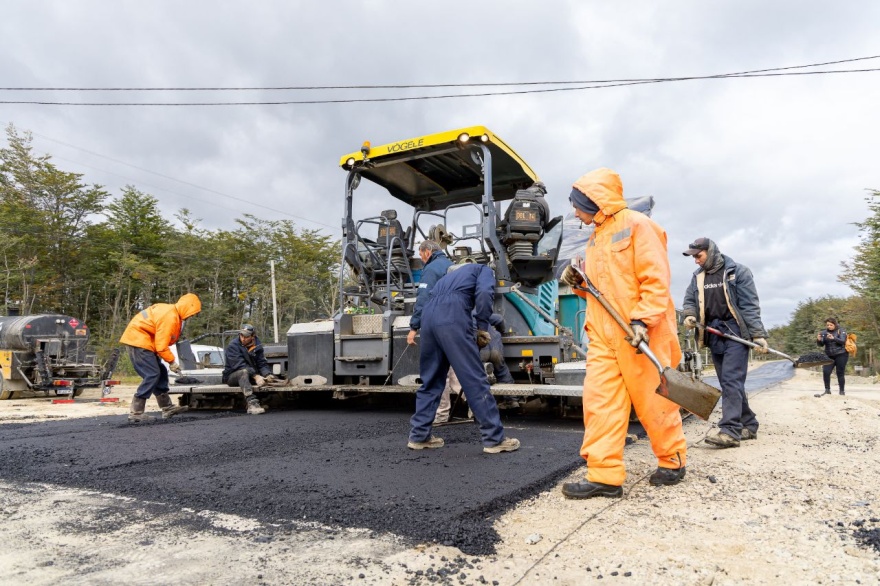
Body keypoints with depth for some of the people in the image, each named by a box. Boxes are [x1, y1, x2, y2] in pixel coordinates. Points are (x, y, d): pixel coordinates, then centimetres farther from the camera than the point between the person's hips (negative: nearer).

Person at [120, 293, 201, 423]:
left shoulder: (172, 311, 8)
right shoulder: (170, 317, -23)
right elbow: (161, 346, -24)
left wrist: (171, 360, 5)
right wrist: (172, 361, -13)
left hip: (140, 340, 10)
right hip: (138, 340, -10)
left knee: (160, 373, 10)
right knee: (152, 375, -13)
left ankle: (167, 408, 14)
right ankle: (136, 413, -10)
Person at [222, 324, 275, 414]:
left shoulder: (257, 346, 4)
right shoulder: (233, 346, -13)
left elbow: (262, 364, 0)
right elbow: (240, 365, -24)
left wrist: (268, 374, -23)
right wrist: (256, 376, -35)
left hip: (252, 375, 6)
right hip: (232, 376, -6)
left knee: (271, 378, -13)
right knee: (244, 372, -38)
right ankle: (252, 404, -53)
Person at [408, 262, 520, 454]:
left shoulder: (454, 274, 41)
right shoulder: (484, 270, 21)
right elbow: (484, 294, -3)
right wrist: (483, 328, 3)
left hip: (429, 315, 7)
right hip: (451, 315, -7)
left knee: (430, 380, 17)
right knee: (475, 378, -2)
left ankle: (419, 436, 22)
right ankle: (494, 439, 3)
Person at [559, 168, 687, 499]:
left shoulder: (637, 225, -6)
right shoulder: (596, 237, 19)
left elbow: (656, 279, -13)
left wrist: (643, 320, -22)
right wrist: (579, 282, 7)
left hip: (641, 334, -7)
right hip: (603, 335, 7)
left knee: (652, 400, 4)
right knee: (599, 400, -2)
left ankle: (673, 460, 27)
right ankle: (604, 475, 0)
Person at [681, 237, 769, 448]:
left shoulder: (737, 271, -4)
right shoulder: (698, 276, 12)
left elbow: (750, 305, -7)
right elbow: (689, 300, 16)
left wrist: (758, 334, -12)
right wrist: (690, 315, -8)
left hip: (735, 331, -6)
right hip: (714, 334, 6)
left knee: (731, 380, -14)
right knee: (728, 382, 9)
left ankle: (730, 430, -18)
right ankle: (748, 424, 21)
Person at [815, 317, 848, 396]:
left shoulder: (841, 331, -2)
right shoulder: (824, 332, 7)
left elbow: (842, 341, -17)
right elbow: (821, 344, 4)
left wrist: (833, 338, -34)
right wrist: (819, 340, -19)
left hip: (841, 355, -3)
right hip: (829, 356, 3)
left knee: (840, 373, -2)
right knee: (826, 372, -11)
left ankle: (842, 391, 10)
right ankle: (827, 390, -1)